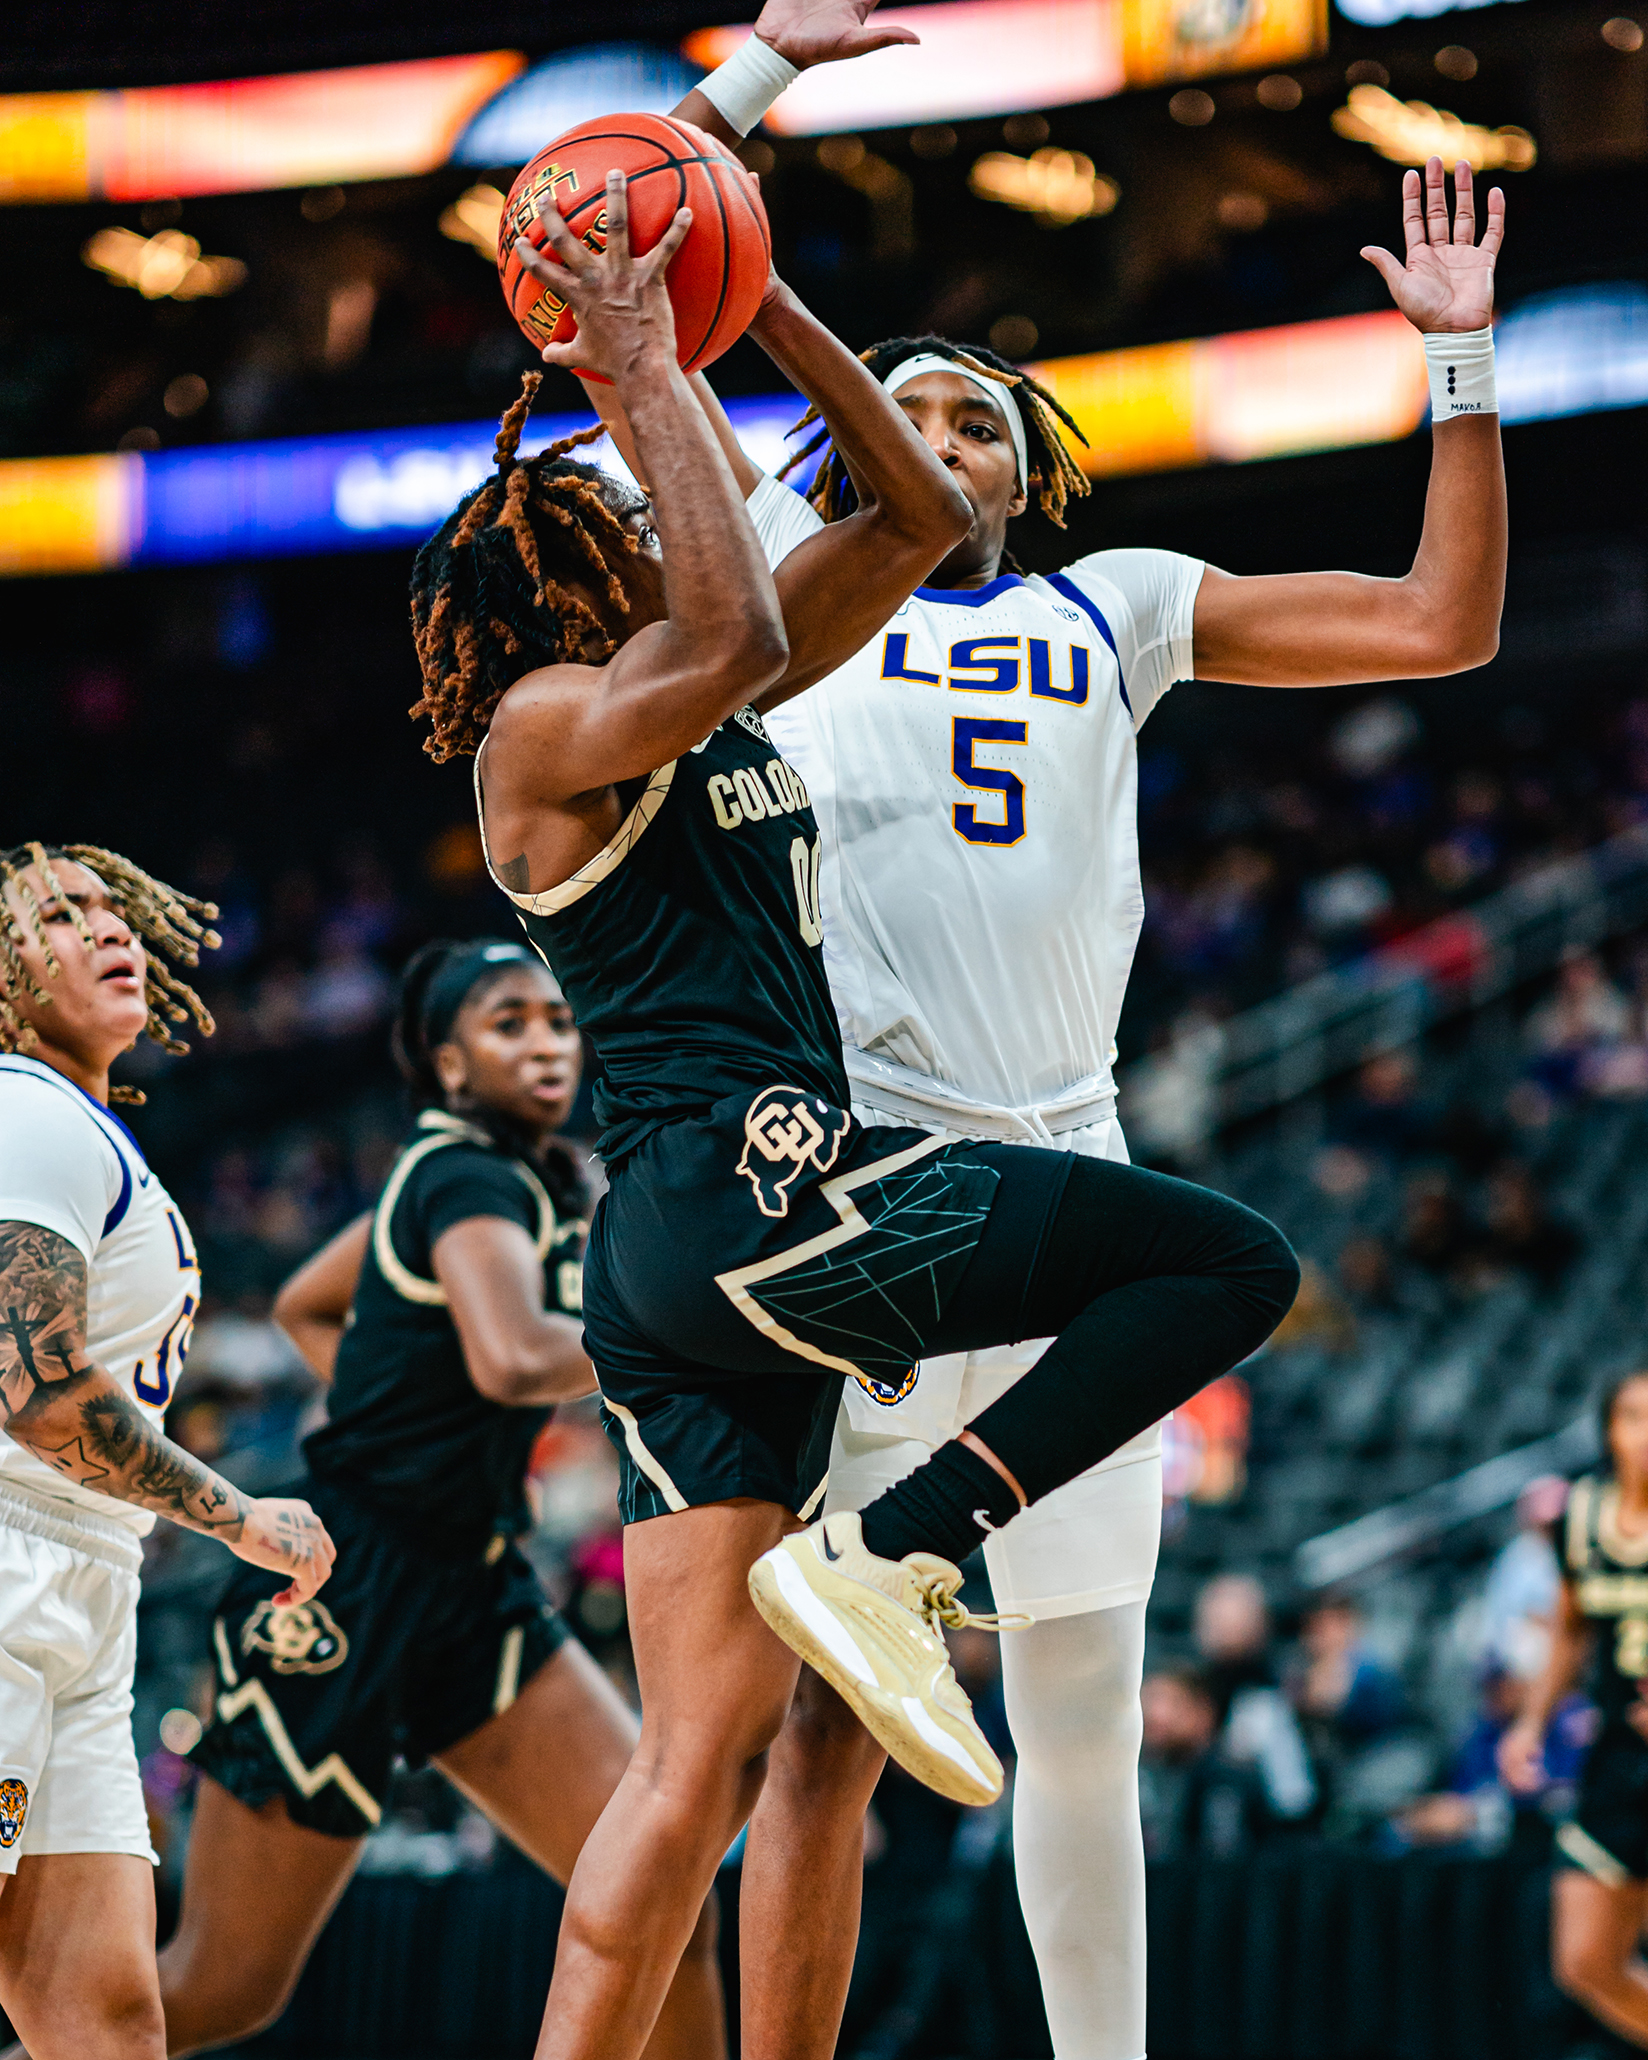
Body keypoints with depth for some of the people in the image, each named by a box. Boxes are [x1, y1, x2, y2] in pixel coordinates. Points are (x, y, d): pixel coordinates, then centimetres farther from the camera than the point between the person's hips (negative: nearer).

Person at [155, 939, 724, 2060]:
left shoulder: (451, 1170, 12)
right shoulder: (471, 1180, -16)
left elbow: (306, 1306, 27)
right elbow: (513, 1358, -37)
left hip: (469, 1587, 9)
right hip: (345, 1590, -9)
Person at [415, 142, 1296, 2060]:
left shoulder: (701, 708, 22)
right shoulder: (548, 721, -2)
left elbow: (916, 519, 25)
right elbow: (736, 637, -23)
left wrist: (773, 310, 15)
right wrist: (641, 370, -15)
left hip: (692, 1267, 9)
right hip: (738, 1197, -9)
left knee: (700, 1759, 2)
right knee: (1226, 1261, -8)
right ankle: (887, 1558, -11)